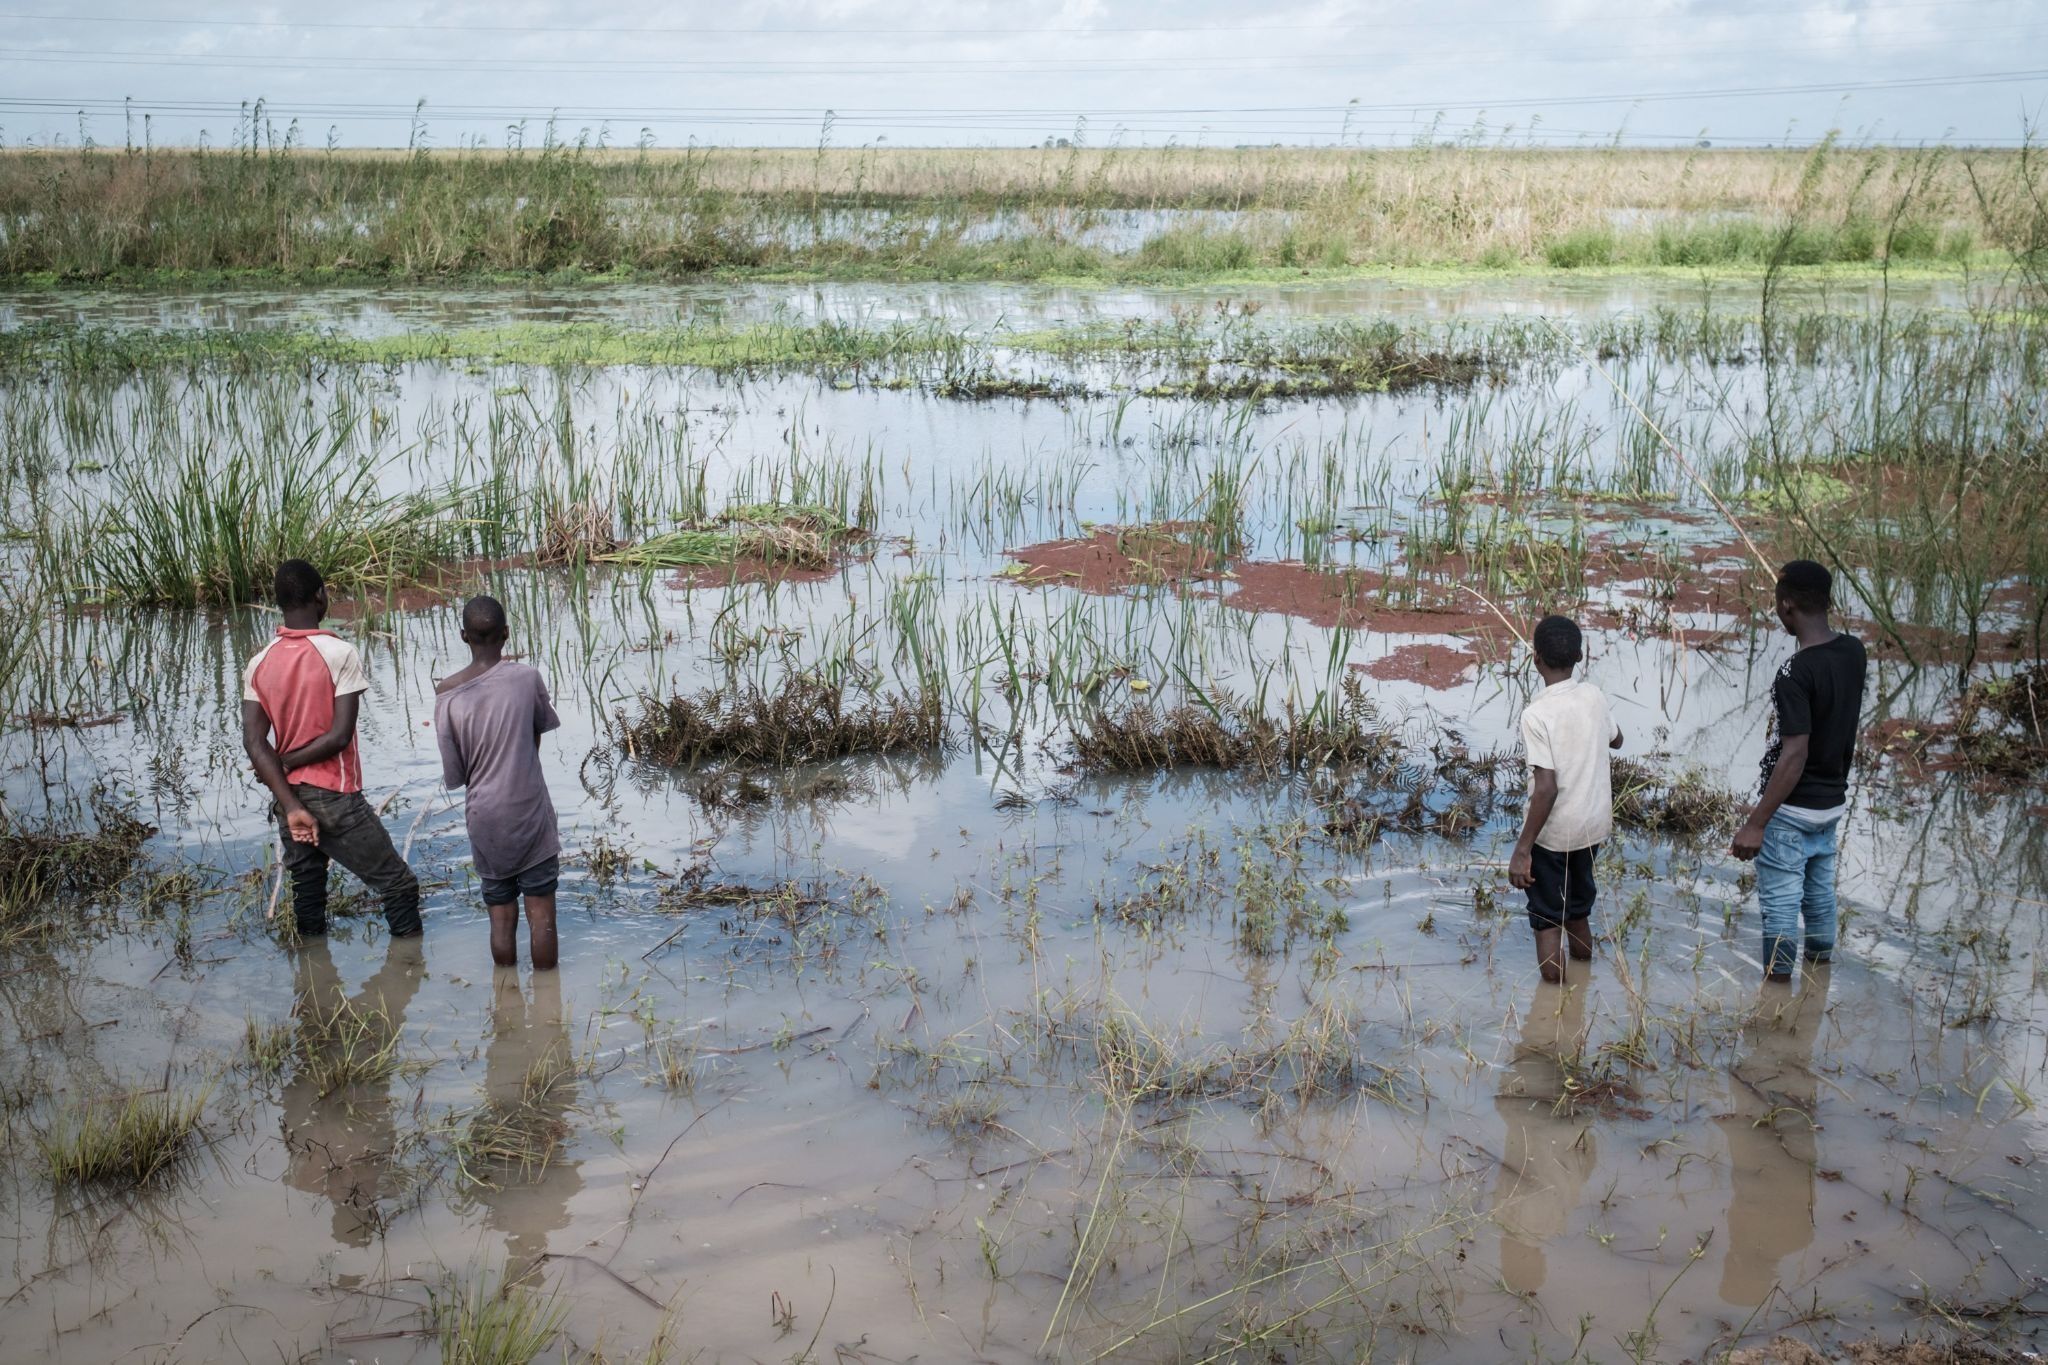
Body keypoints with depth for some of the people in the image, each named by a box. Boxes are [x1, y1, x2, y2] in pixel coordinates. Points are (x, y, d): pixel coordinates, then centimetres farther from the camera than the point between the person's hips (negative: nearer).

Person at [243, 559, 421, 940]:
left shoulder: (259, 664, 1)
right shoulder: (340, 654, -14)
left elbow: (254, 741, -7)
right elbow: (340, 736, -19)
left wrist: (291, 806, -13)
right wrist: (285, 762, -5)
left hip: (288, 798, 6)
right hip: (334, 798, -6)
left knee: (308, 892, 19)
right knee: (398, 887, 3)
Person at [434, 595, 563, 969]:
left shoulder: (447, 694, -6)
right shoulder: (526, 678, -10)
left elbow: (453, 776, -1)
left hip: (484, 820, 2)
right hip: (530, 812, -2)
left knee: (501, 916, 11)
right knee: (541, 913, 6)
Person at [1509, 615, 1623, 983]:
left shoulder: (1537, 714, -22)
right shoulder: (1595, 697, -5)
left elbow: (1546, 788, -26)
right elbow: (1616, 740, 17)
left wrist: (1522, 850, -22)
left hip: (1553, 830, -6)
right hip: (1594, 823, 6)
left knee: (1547, 915, 8)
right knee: (1579, 903, 27)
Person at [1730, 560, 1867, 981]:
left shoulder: (1796, 673, -26)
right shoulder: (1854, 651, -2)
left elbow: (1794, 755, -28)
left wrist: (1756, 823, -26)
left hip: (1792, 809, -8)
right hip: (1832, 801, 8)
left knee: (1780, 902, 3)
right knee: (1820, 890, 22)